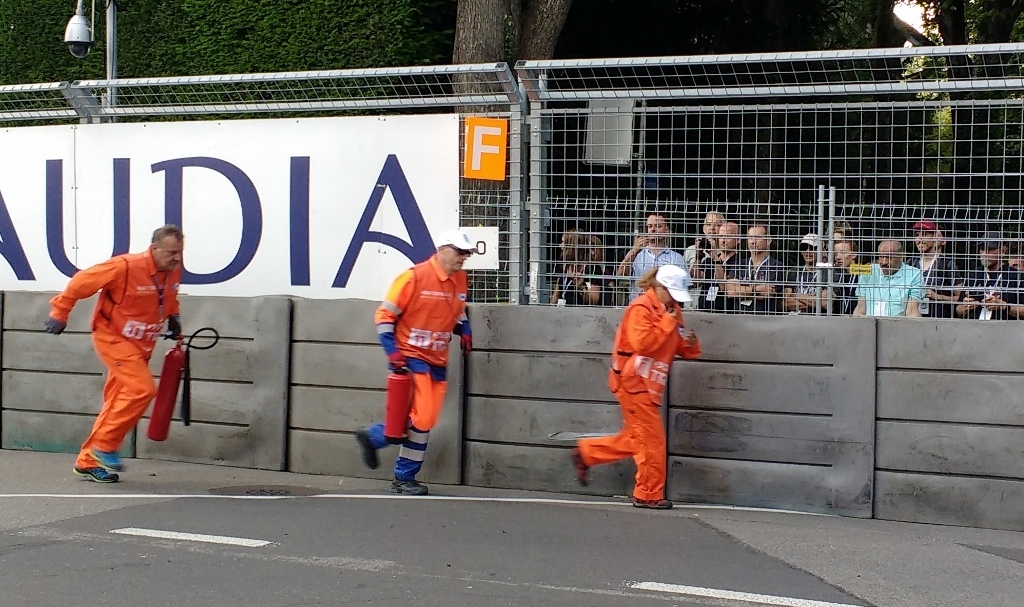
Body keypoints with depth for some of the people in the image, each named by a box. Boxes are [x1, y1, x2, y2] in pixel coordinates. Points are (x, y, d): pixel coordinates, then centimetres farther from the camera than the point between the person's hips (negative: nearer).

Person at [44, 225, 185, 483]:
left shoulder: (174, 271, -3)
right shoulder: (125, 267, -25)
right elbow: (81, 282, -15)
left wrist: (173, 317, 9)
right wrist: (60, 313, -9)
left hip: (140, 345, 7)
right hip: (112, 337, -7)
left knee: (117, 403, 8)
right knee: (141, 388, -21)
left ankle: (88, 461, 17)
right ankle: (104, 445, -9)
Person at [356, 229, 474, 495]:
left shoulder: (460, 279, 8)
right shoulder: (415, 276, -13)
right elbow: (385, 314, -10)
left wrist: (464, 329, 6)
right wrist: (392, 350, -16)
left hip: (438, 361, 7)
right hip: (411, 356, -7)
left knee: (426, 419, 5)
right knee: (422, 417, -12)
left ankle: (372, 437, 21)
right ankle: (404, 479, 4)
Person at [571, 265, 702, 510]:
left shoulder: (671, 311, 13)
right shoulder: (641, 308, -13)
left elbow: (683, 350, 15)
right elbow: (642, 342, -26)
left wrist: (690, 343, -7)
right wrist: (668, 323, -22)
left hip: (648, 384, 9)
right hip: (634, 381, -9)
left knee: (637, 438, 15)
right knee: (652, 439, -5)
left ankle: (586, 453, 24)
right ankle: (649, 495, 4)